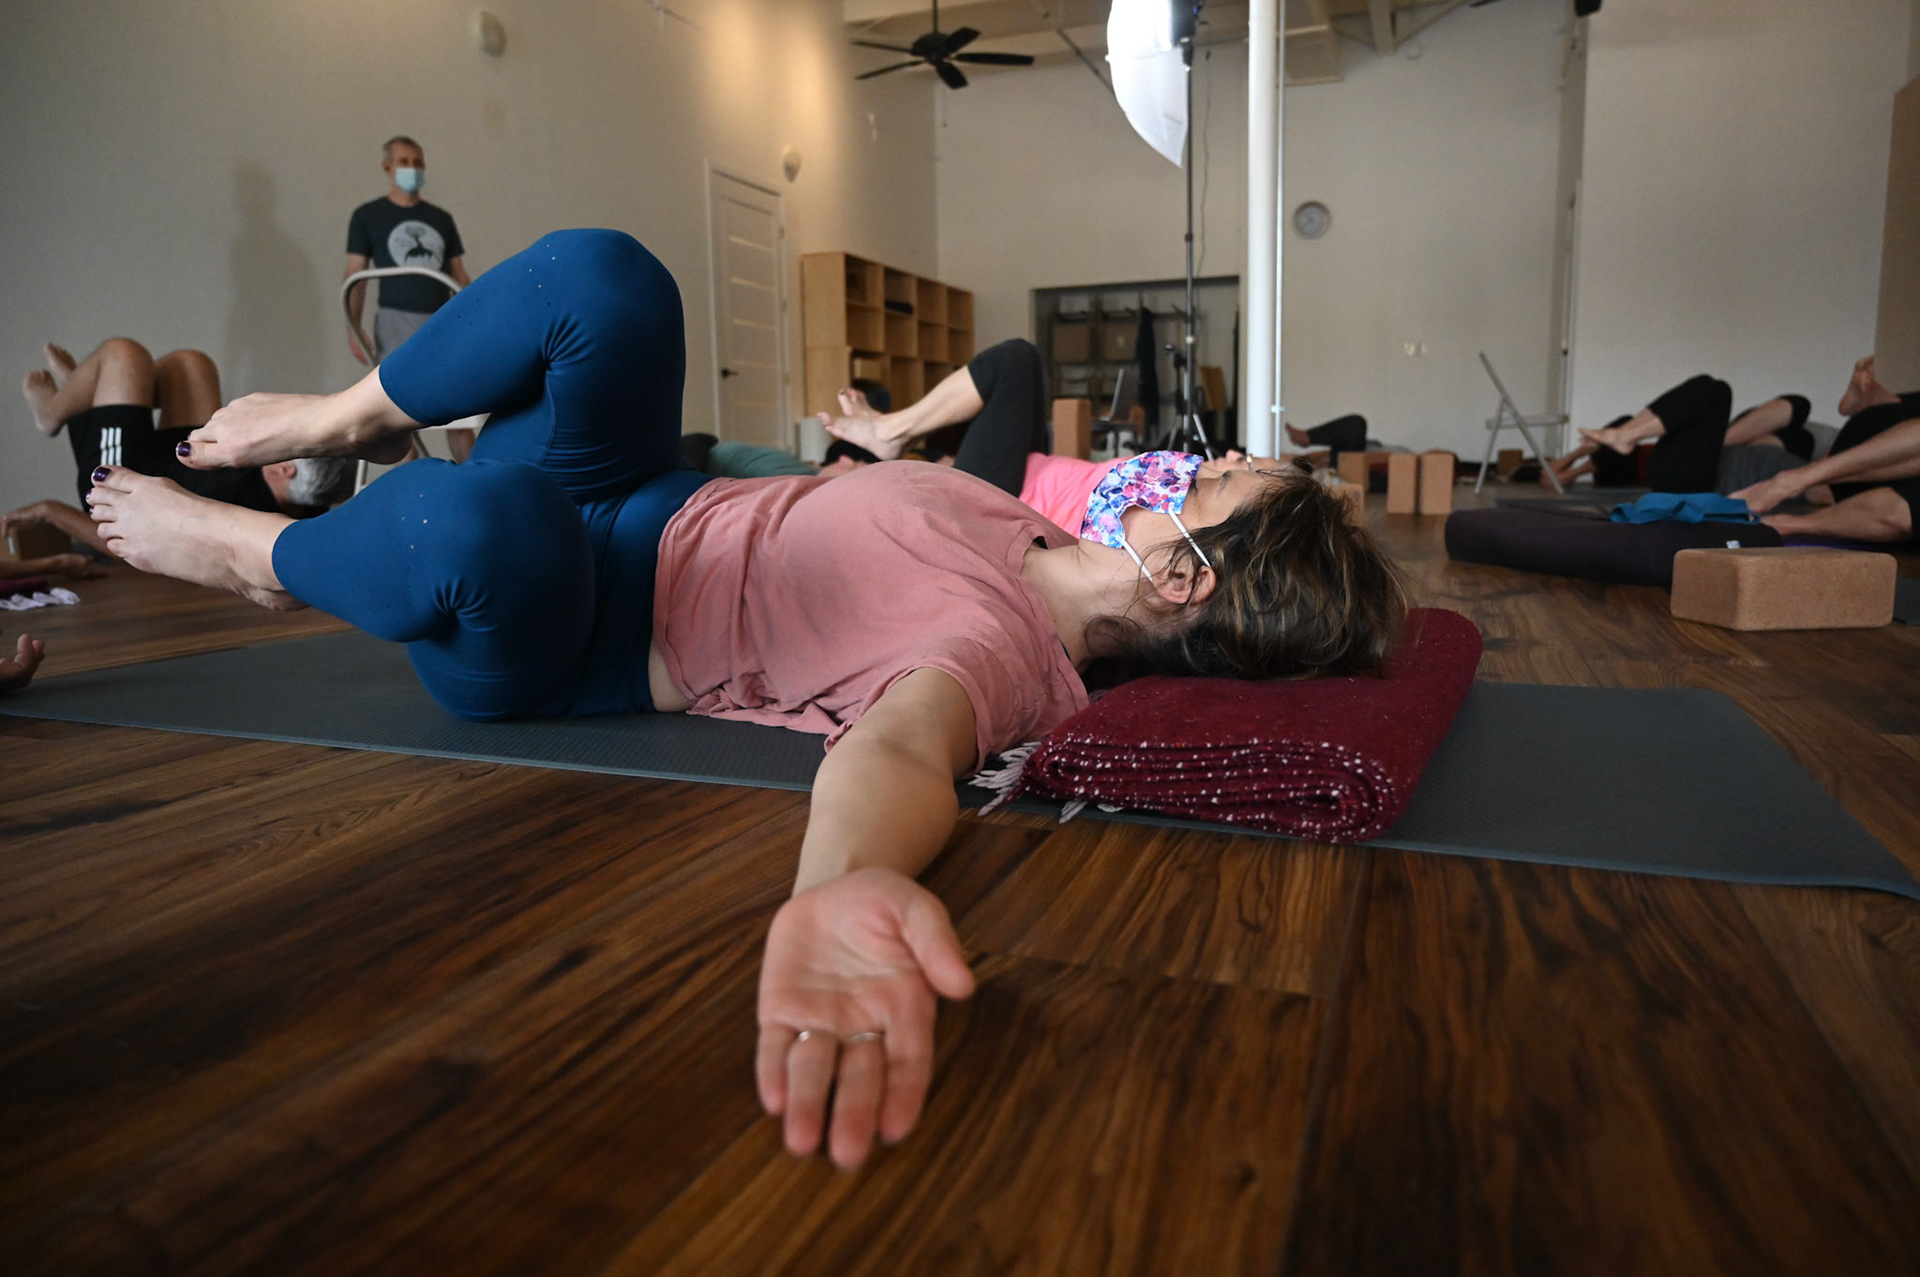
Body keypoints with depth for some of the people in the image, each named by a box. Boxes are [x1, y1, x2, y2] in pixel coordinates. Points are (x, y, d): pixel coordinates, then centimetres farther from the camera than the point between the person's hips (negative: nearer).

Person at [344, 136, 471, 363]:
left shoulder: (441, 218, 15)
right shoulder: (367, 216, 6)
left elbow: (459, 276, 15)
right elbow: (355, 276, 1)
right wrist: (354, 328, -11)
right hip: (396, 321, -3)